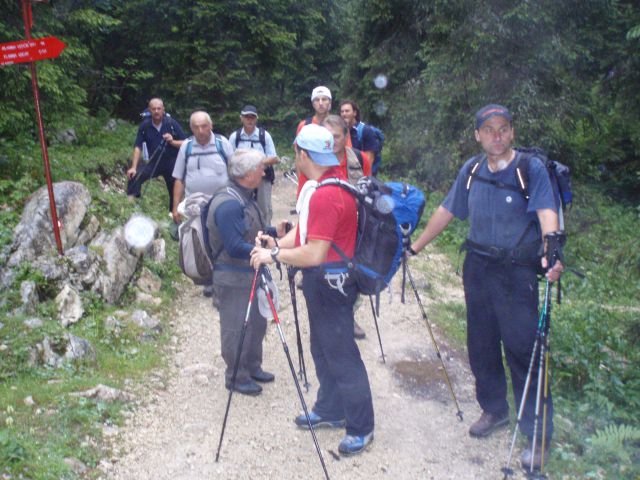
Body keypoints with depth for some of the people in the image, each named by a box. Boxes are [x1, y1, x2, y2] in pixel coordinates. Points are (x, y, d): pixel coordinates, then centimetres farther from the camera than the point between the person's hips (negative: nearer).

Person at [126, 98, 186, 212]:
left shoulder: (172, 123, -10)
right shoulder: (145, 125, -6)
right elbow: (138, 147, -8)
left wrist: (172, 141, -26)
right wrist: (133, 167, -16)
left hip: (172, 163, -1)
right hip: (154, 162, 1)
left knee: (175, 192, 8)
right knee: (134, 176, -21)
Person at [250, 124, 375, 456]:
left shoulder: (326, 195, -25)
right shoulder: (333, 179, 8)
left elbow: (314, 254, -28)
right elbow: (305, 228, 12)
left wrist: (274, 255, -17)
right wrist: (277, 244, -2)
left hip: (331, 283, -10)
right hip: (321, 282, 10)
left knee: (342, 356, 1)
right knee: (322, 350, 21)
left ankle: (361, 428, 16)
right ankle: (329, 410, 38)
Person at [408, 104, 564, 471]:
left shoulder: (532, 168, -10)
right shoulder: (471, 170, 5)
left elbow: (547, 211, -24)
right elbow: (447, 211, 13)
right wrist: (416, 246, 15)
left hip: (517, 271, -5)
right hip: (478, 266, 5)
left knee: (522, 350, -4)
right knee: (481, 345, 14)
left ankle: (539, 435, 11)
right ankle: (494, 409, 36)